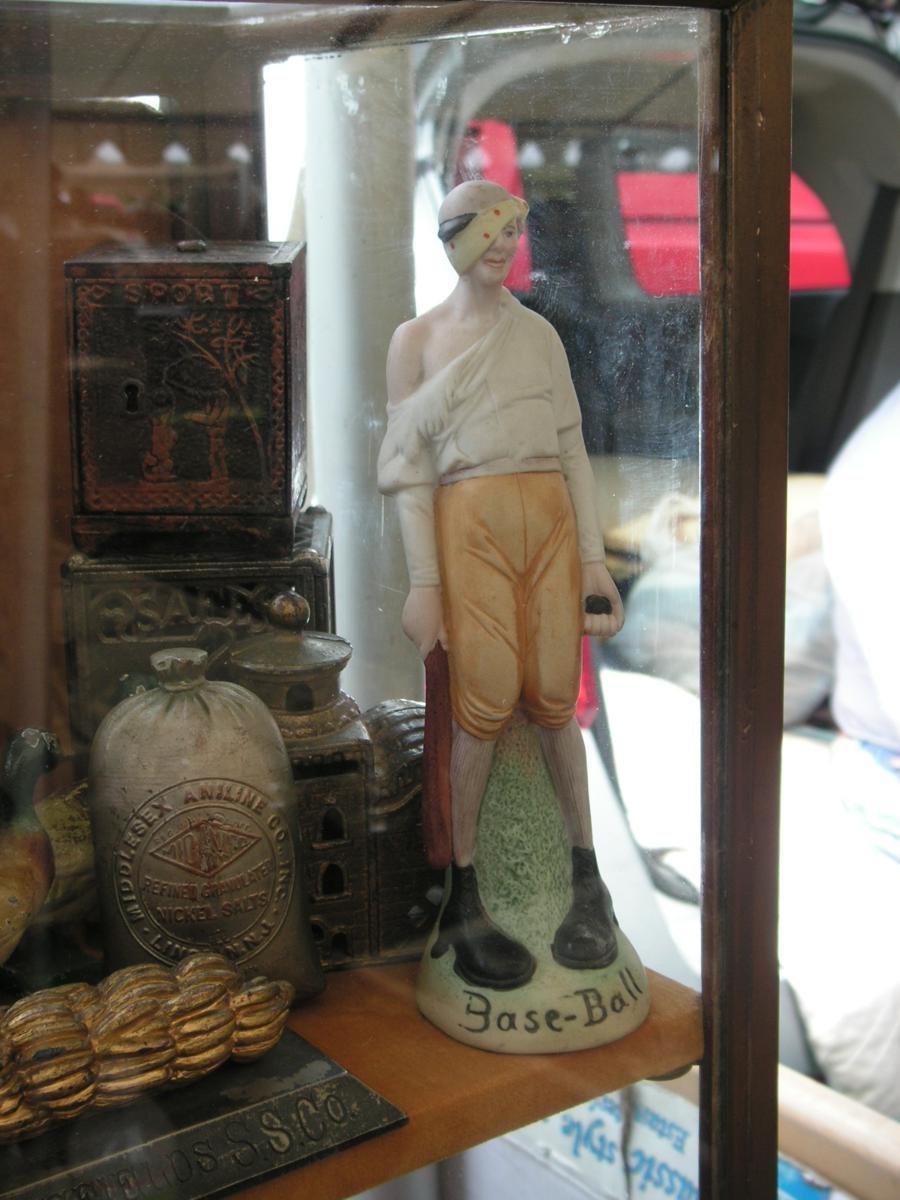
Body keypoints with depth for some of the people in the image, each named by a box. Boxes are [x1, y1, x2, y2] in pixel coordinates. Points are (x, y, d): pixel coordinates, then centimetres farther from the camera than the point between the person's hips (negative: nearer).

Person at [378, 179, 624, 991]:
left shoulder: (538, 333, 14)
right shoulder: (417, 340, 6)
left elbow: (573, 448, 12)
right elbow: (411, 469, 1)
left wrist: (594, 557, 5)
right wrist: (423, 581, -6)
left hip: (551, 519, 3)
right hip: (469, 524, -2)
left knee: (555, 699, 1)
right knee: (485, 704, -9)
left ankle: (588, 882, 15)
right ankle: (463, 900, 3)